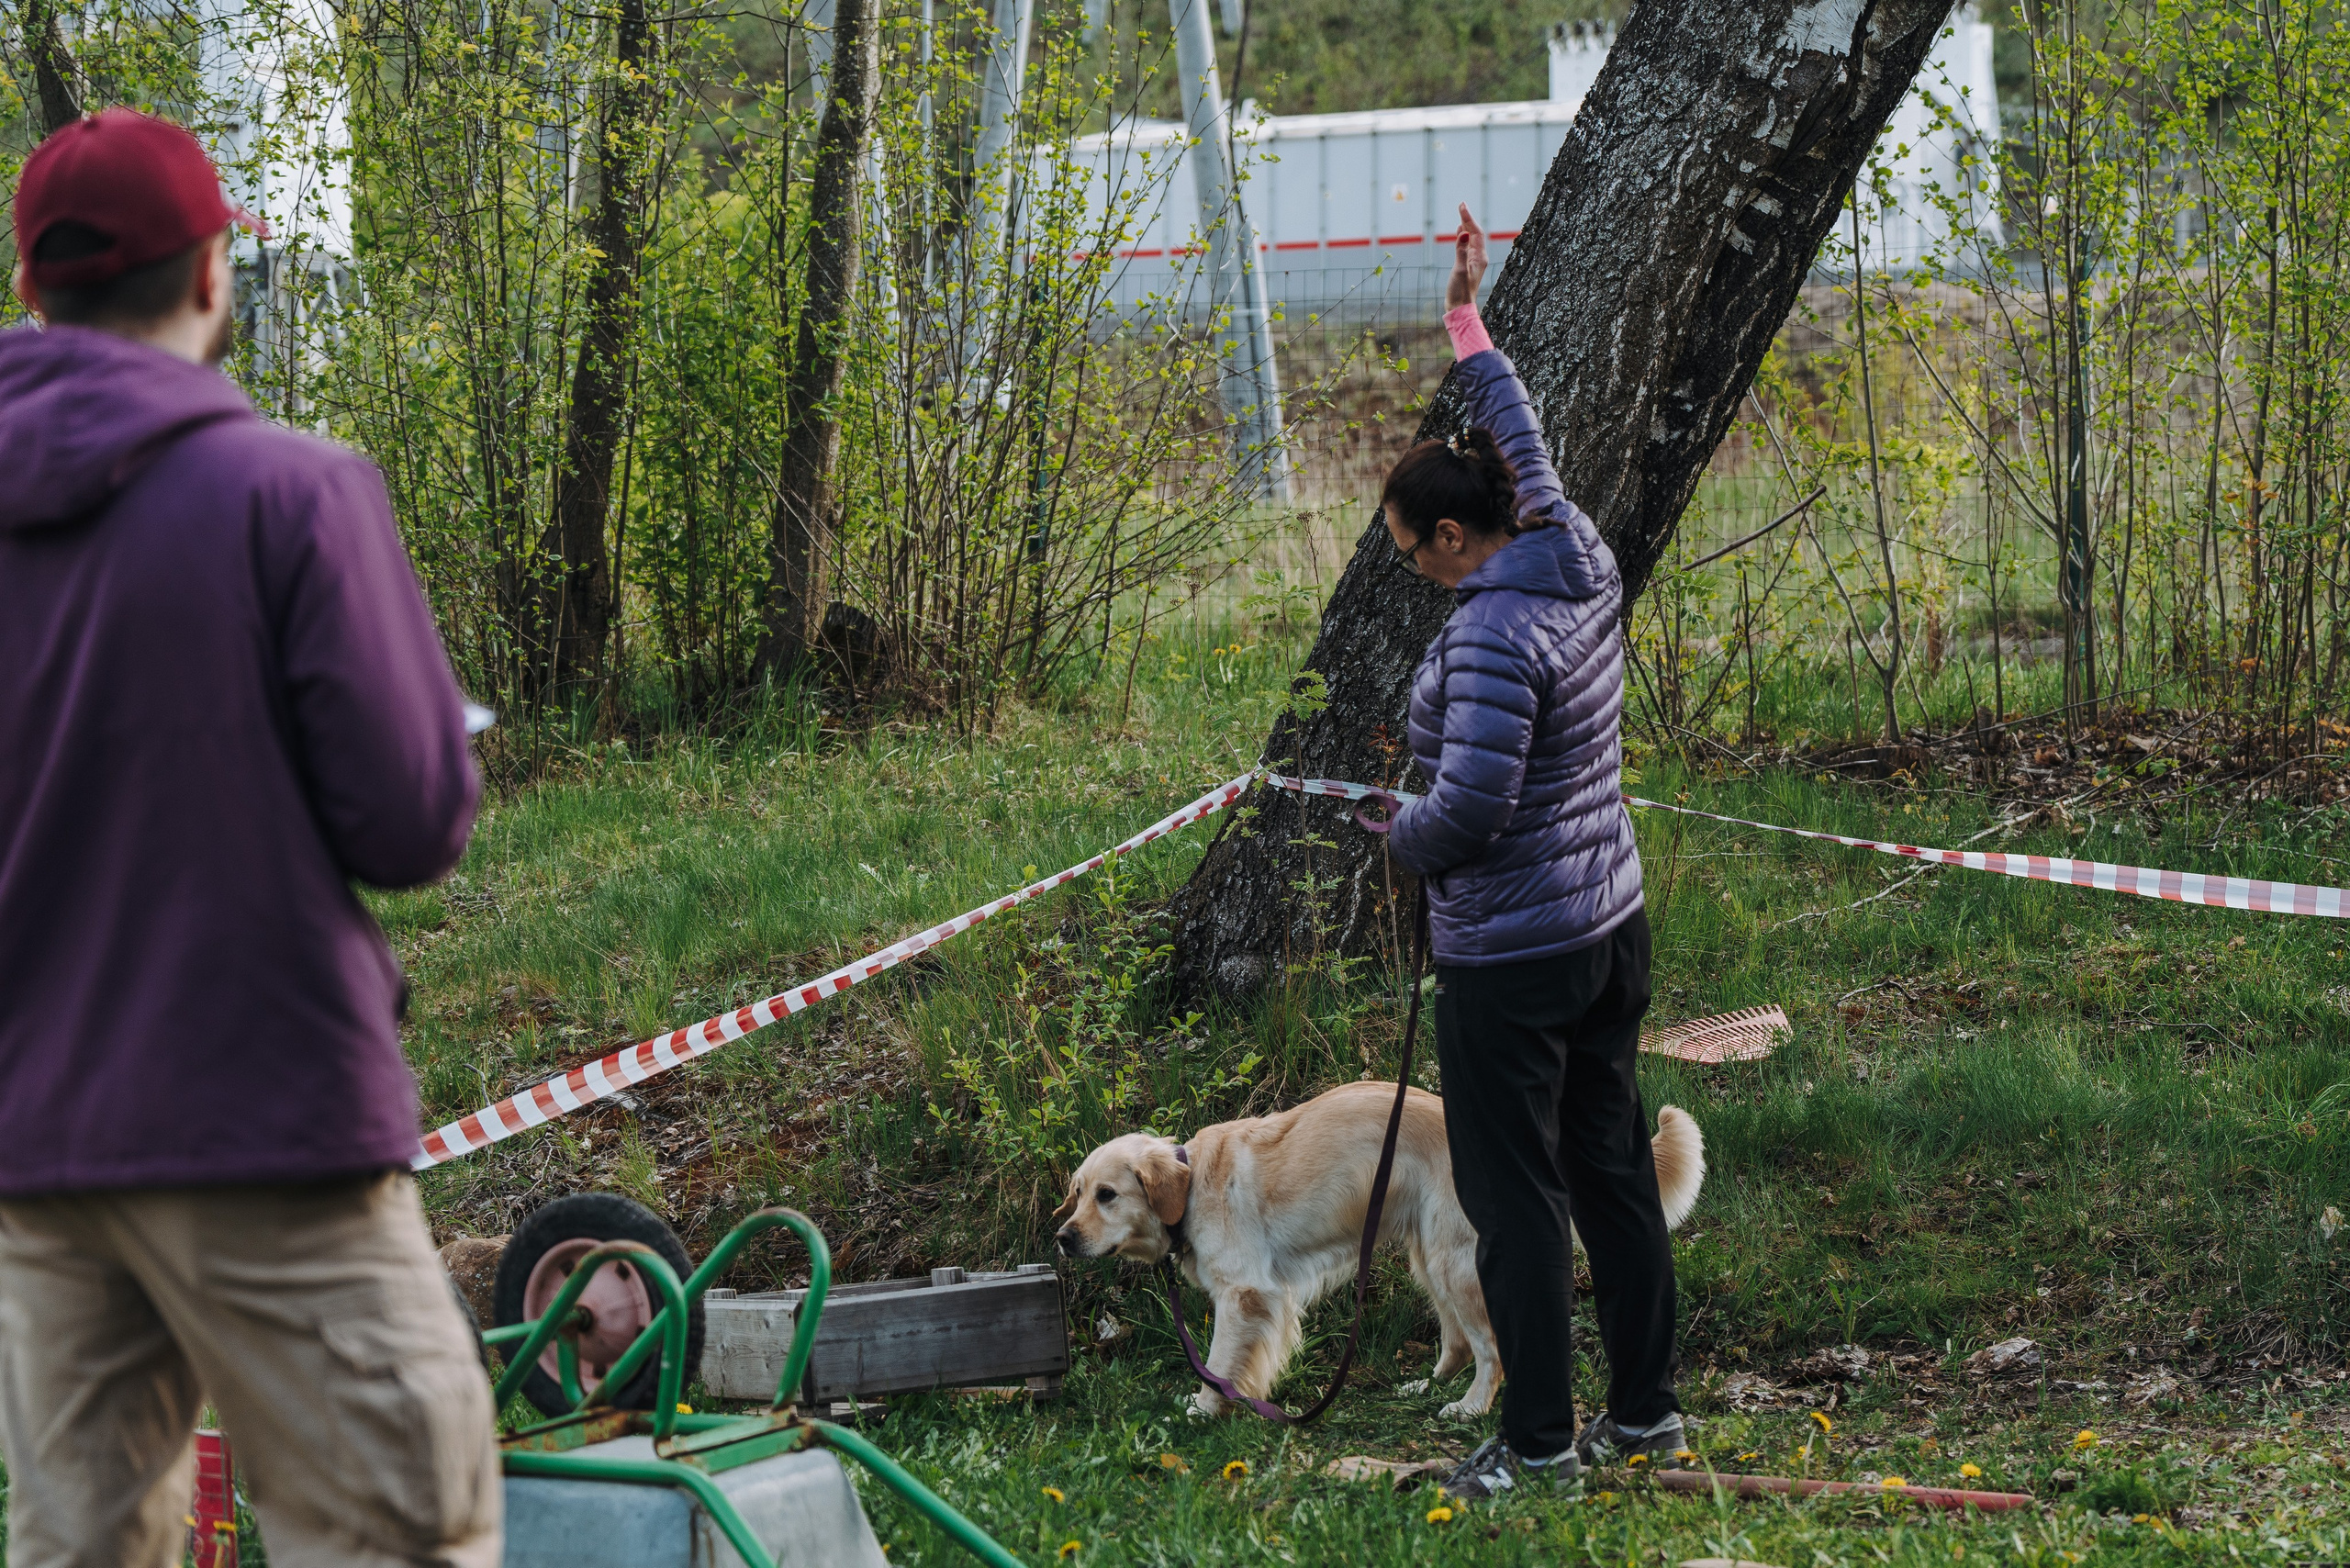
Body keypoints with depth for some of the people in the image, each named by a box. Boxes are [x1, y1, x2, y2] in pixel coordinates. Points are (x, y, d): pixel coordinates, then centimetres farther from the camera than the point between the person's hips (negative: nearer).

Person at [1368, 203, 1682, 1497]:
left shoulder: (1492, 637, -24)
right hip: (1610, 929, 9)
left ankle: (1540, 1442, 7)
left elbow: (1467, 809, -27)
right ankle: (1644, 1411, 25)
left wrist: (1401, 833, -4)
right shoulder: (1579, 564, 1)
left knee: (1516, 1197, 1)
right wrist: (1465, 324, 31)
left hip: (1510, 962, -9)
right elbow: (1524, 445, 19)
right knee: (1614, 1169, 16)